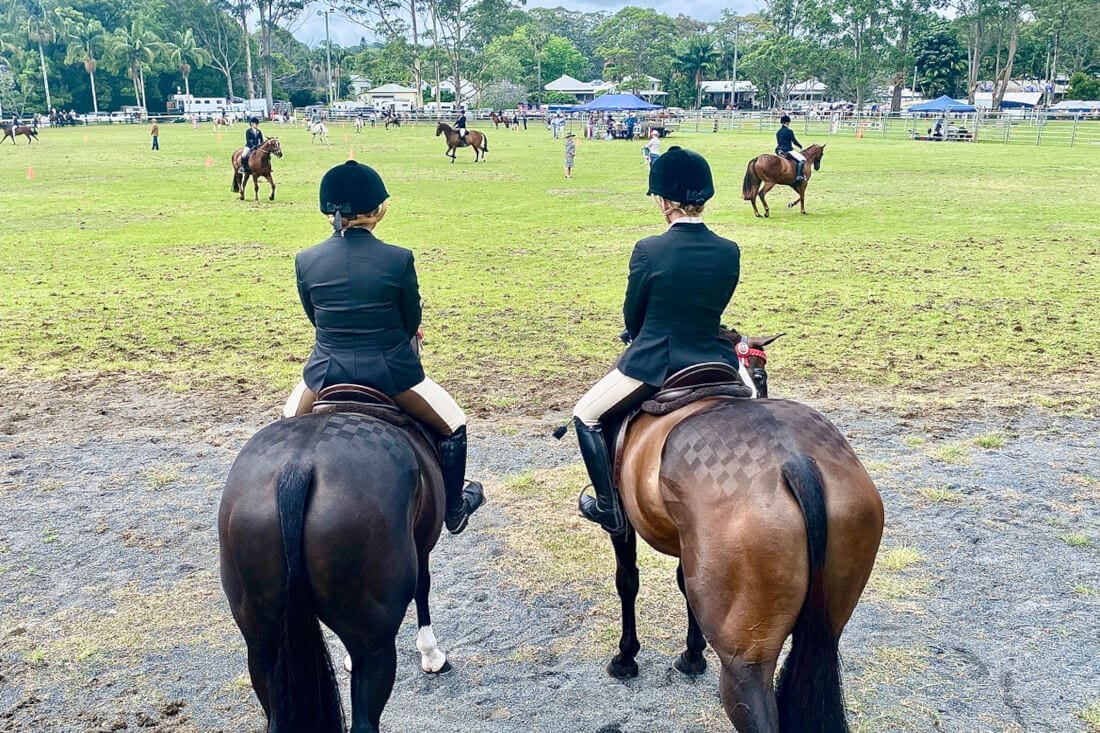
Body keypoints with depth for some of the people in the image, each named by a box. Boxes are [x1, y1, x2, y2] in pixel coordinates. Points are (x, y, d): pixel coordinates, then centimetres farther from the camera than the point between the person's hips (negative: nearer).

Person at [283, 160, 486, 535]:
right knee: (453, 426, 23)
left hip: (327, 372, 3)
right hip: (390, 371, -2)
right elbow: (412, 321, -2)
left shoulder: (305, 260, -7)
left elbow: (315, 318, 7)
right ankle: (454, 509, 35)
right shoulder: (398, 259, -14)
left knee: (288, 423, 35)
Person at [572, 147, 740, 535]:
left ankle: (610, 511, 20)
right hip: (709, 363, 4)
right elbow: (715, 309, 9)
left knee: (586, 416, 19)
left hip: (652, 364, -4)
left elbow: (632, 317, -2)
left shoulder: (648, 250, -15)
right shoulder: (730, 252, -3)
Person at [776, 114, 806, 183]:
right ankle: (799, 176, -23)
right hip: (787, 151, -8)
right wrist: (801, 146, 12)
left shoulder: (778, 132, 11)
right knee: (802, 159, -9)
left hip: (779, 151, 8)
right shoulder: (789, 131, -10)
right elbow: (794, 141, -4)